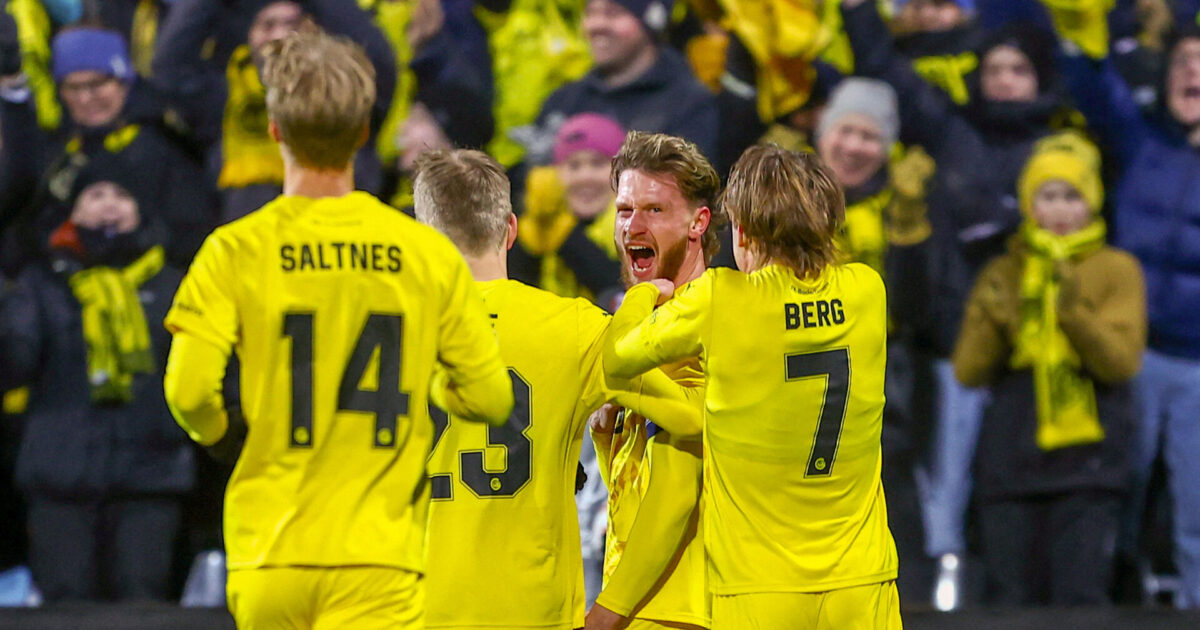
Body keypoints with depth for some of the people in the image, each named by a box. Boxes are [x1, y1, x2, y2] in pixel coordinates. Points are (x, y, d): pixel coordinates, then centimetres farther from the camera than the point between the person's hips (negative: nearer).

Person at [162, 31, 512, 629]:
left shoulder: (235, 250, -3)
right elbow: (490, 398, 3)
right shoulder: (428, 254, 1)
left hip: (269, 554, 1)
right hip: (377, 555, -1)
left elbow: (189, 391, -11)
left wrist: (213, 429, 12)